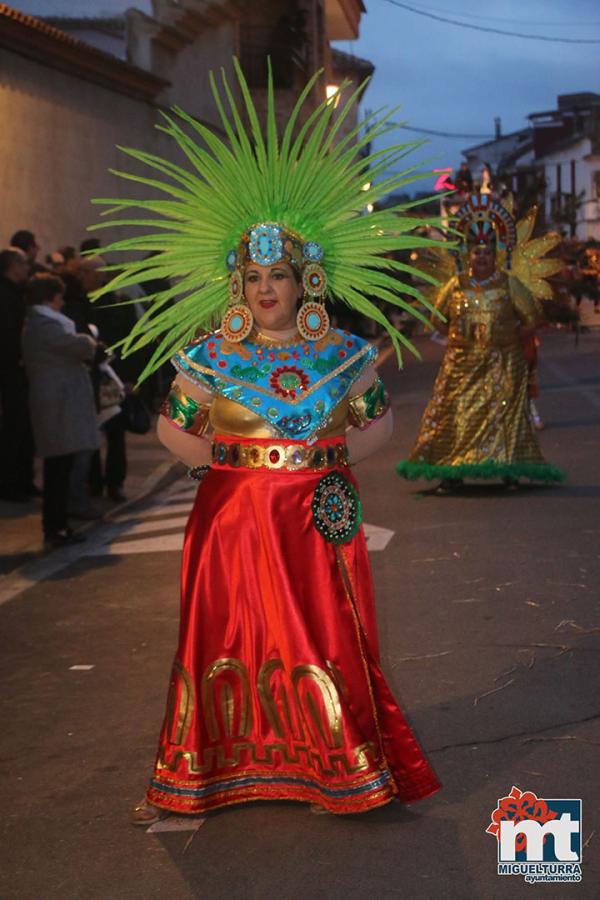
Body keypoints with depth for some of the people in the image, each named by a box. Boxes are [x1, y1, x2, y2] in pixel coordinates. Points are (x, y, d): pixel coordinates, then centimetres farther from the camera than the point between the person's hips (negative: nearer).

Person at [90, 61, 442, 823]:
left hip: (318, 517, 0)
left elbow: (379, 421, 11)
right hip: (233, 514, 0)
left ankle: (344, 761, 17)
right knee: (229, 631, 4)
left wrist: (332, 460, 3)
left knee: (325, 634, 3)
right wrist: (209, 456, 0)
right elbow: (170, 425, 10)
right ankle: (216, 767, 17)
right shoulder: (208, 356, 1)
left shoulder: (341, 354, 2)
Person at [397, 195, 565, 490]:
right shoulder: (456, 285, 4)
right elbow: (438, 318, 16)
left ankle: (509, 470, 1)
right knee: (454, 413, -3)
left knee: (503, 411, -5)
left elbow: (533, 317, 5)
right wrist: (460, 335, 6)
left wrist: (512, 337, -3)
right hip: (461, 363, 2)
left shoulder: (510, 284, 0)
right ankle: (452, 473, 2)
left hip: (502, 363, -2)